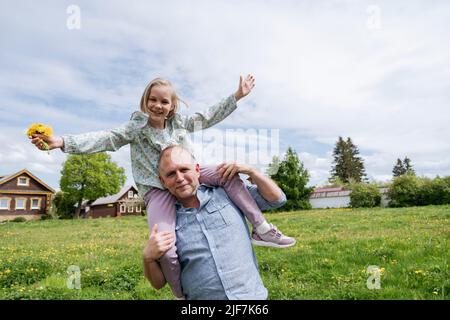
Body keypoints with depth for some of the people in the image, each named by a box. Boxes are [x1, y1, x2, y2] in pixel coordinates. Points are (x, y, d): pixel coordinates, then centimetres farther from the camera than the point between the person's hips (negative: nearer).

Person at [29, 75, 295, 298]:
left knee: (229, 175, -16)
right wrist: (61, 142, -21)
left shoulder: (179, 123, 8)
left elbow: (208, 117, 12)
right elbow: (107, 139, -9)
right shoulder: (136, 128, -1)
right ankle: (182, 294, 3)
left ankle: (262, 230, -8)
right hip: (158, 189, -4)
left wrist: (237, 96, 11)